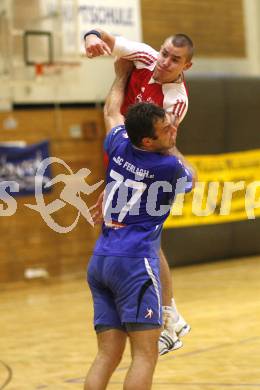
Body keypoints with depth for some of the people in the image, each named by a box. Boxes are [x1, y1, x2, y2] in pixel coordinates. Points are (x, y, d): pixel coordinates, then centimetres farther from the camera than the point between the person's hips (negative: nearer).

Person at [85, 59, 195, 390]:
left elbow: (111, 110, 33)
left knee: (107, 356, 3)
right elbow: (190, 181, 20)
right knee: (145, 356, -9)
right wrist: (172, 148, 30)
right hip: (134, 262, -7)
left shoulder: (119, 145, 8)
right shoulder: (169, 166, -7)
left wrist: (121, 76, 46)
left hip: (99, 260, 7)